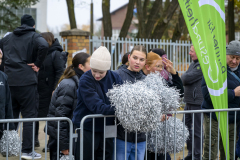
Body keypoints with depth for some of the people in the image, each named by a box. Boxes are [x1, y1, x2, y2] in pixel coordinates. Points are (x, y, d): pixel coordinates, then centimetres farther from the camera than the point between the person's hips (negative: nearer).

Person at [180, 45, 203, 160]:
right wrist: (185, 78, -2)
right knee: (186, 127, 16)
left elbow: (187, 78, -20)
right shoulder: (194, 63, 16)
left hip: (198, 103, -10)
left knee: (197, 130, -2)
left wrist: (183, 77, 0)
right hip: (189, 101, 10)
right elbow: (184, 79, 18)